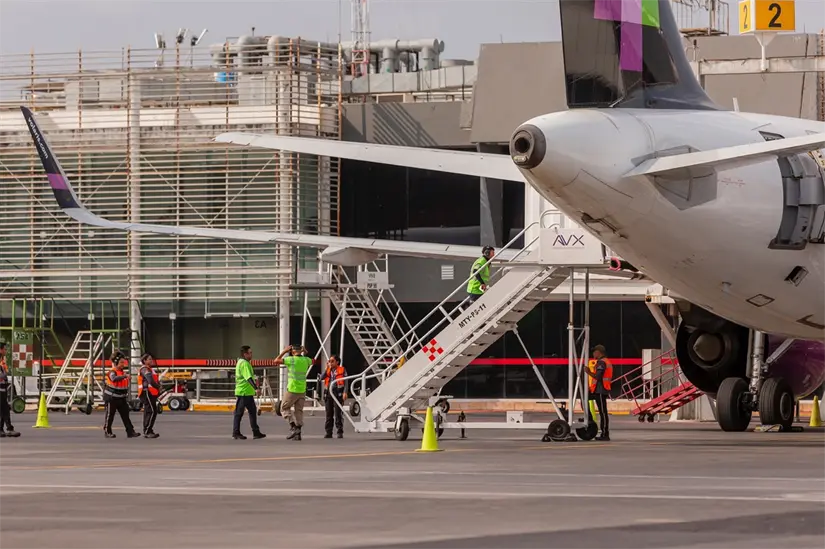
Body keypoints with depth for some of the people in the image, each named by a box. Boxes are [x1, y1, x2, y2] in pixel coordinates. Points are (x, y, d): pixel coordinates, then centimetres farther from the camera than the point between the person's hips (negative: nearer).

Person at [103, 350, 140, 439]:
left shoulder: (124, 372, 8)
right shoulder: (112, 372, -16)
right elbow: (114, 378, -41)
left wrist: (126, 395, 21)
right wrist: (125, 376, -49)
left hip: (121, 398, 7)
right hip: (111, 398, -7)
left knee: (125, 415, 1)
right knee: (110, 415, 4)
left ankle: (130, 432, -2)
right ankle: (107, 432, 16)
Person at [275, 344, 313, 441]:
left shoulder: (291, 360, -12)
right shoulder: (306, 360, 4)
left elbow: (276, 361, -4)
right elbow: (311, 361, 31)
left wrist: (284, 351, 3)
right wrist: (305, 353, 17)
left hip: (292, 390, -5)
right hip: (302, 390, 5)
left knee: (284, 408, 8)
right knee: (299, 411, 10)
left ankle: (293, 427, -9)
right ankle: (297, 434, 8)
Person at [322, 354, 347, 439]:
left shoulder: (342, 370, 4)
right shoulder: (328, 370, 16)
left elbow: (345, 382, -1)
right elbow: (322, 378, 1)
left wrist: (345, 392, -13)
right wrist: (327, 368, -2)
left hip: (338, 393, -5)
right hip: (328, 393, 5)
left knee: (338, 414, -8)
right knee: (329, 414, 6)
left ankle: (340, 432, -6)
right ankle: (328, 432, 9)